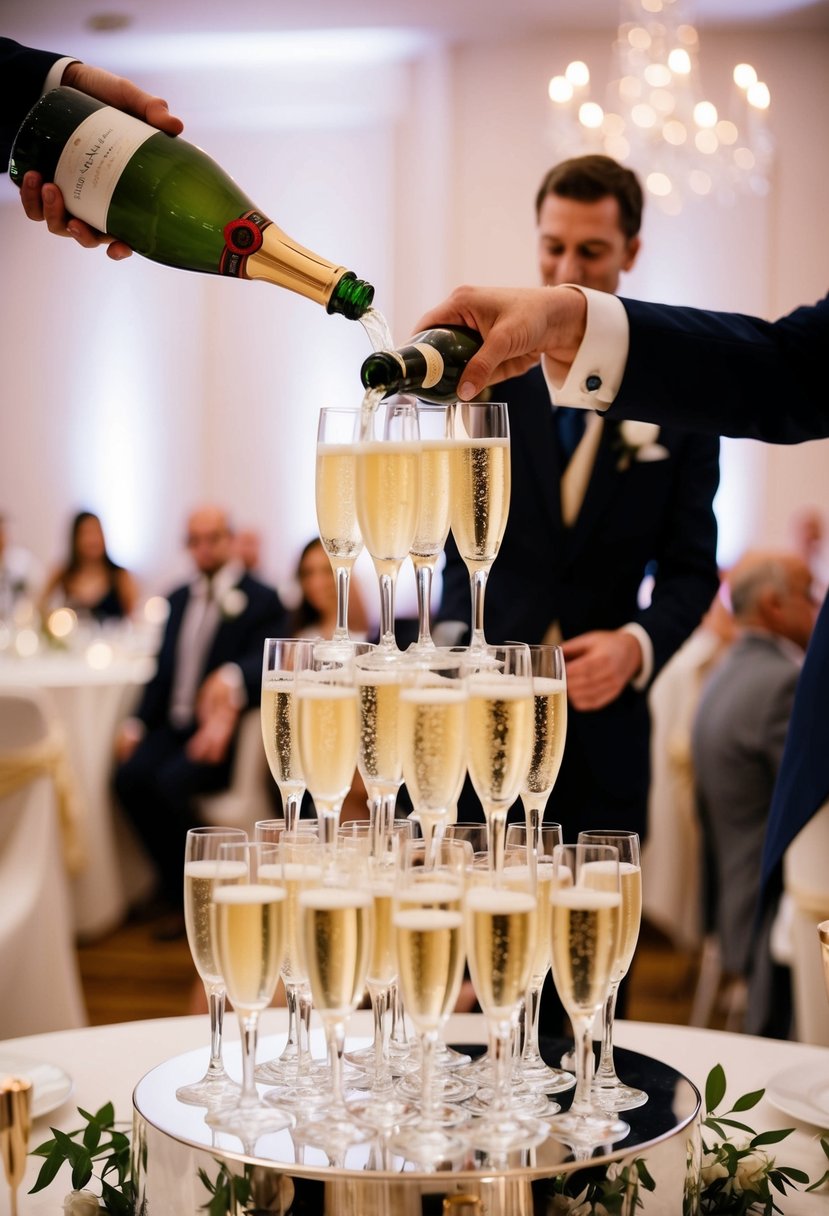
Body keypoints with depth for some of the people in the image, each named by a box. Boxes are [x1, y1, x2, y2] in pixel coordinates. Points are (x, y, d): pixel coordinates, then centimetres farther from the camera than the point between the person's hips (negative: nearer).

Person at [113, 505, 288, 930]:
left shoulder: (262, 600, 0)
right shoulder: (179, 599, 19)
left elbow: (263, 665, -14)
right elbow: (164, 668, 18)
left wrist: (232, 676, -37)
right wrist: (137, 723, 2)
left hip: (225, 731, -5)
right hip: (174, 724, 6)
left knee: (170, 781, -30)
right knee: (131, 776, -22)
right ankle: (181, 894, -8)